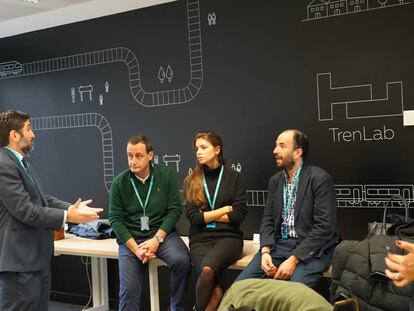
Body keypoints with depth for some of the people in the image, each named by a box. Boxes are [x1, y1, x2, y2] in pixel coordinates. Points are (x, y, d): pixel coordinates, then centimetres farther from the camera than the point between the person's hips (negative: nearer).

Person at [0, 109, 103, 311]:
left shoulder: (24, 161, 14)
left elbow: (41, 199, 13)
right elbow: (25, 210, -23)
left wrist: (72, 207, 0)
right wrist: (67, 217, -18)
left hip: (37, 256, 10)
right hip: (20, 259, -10)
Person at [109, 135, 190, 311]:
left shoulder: (166, 175, -3)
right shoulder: (119, 182, -3)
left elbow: (174, 210, -4)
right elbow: (116, 220, -3)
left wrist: (156, 239, -15)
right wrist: (135, 248, -14)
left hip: (162, 233, 0)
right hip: (131, 238, 0)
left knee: (181, 260, -28)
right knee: (129, 289, -13)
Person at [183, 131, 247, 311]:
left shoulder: (234, 177, 5)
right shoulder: (191, 181, 8)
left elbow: (239, 215, -3)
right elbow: (193, 217, -2)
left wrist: (206, 216, -3)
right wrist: (225, 209, -2)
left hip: (228, 237, -1)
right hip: (200, 239, 1)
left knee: (208, 269, -33)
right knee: (216, 291, -27)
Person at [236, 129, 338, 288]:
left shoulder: (320, 178, -9)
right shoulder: (275, 180, 12)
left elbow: (324, 227, -15)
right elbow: (268, 219, 11)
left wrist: (294, 259, -20)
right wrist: (265, 251, -9)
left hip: (311, 247, -5)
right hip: (280, 244, 6)